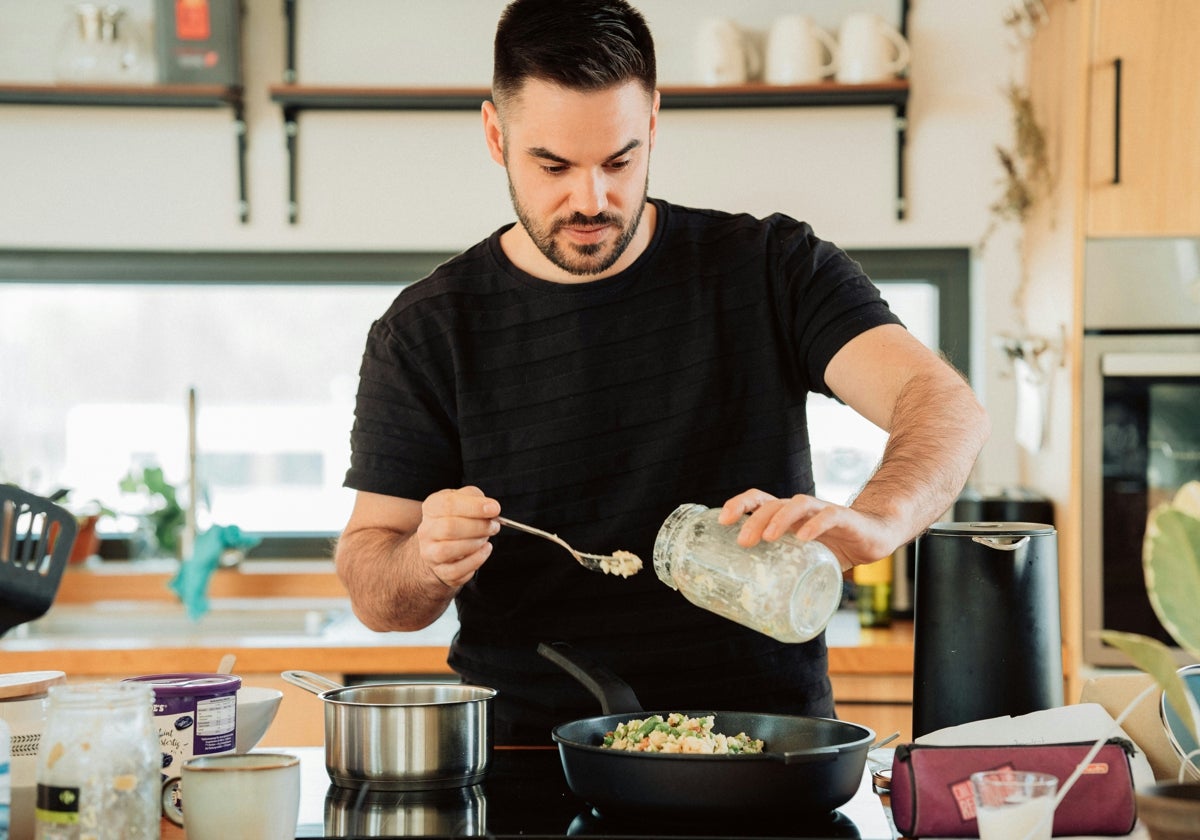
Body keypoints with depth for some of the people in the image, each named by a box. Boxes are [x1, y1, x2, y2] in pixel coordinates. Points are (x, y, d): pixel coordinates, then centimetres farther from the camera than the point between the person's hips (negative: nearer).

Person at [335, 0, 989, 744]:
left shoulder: (774, 270, 3)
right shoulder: (427, 333, 3)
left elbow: (948, 406, -9)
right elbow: (371, 595, 4)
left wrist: (872, 525, -31)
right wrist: (427, 563, -20)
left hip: (771, 750, -1)